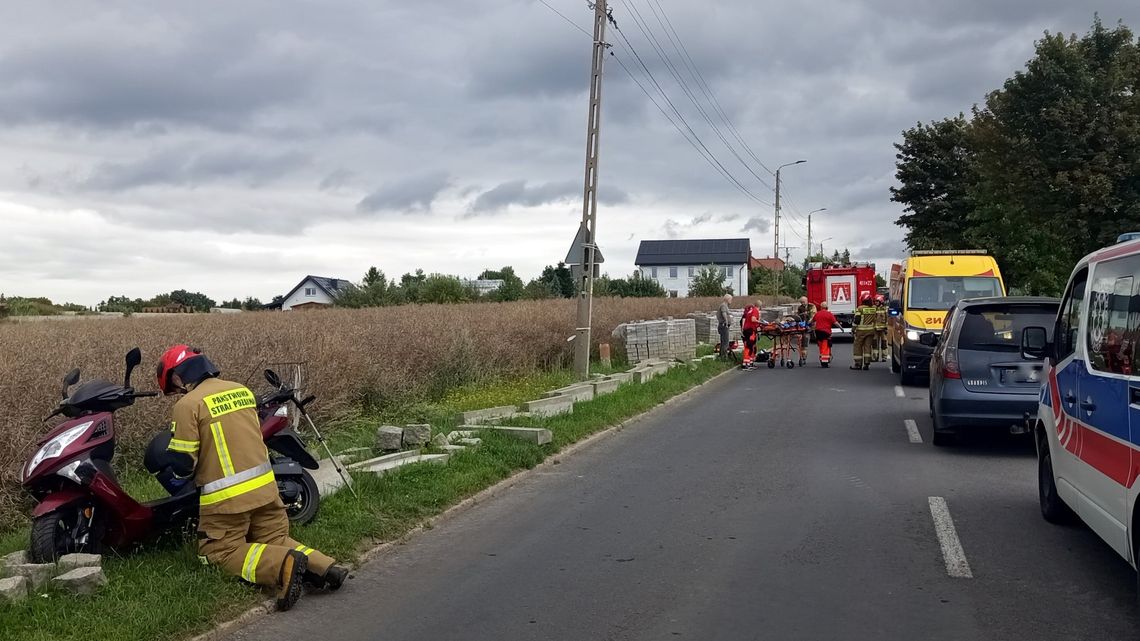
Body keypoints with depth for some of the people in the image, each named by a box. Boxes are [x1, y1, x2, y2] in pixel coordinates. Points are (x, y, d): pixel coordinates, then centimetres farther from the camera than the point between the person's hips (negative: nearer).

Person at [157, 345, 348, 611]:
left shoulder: (188, 405, -11)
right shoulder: (242, 390, 10)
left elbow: (182, 463, -10)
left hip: (226, 497, -6)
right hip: (264, 486, 6)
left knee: (224, 550, 7)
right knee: (275, 539, 18)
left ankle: (283, 566, -19)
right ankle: (322, 566, -7)